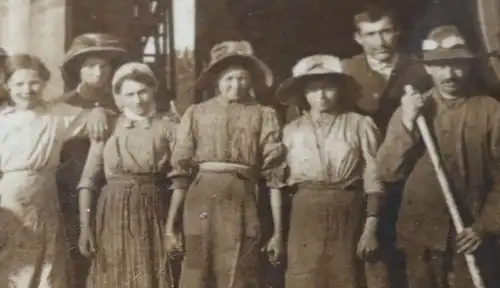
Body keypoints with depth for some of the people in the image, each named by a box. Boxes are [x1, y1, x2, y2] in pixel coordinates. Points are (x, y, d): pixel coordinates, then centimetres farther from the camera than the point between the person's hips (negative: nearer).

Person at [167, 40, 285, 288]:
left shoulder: (263, 115, 4)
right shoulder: (196, 113, 7)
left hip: (241, 203, -1)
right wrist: (170, 225, 2)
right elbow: (180, 170, 7)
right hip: (202, 202, 1)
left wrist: (278, 230, -1)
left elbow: (274, 173, 2)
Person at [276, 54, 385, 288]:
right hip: (305, 218, 2)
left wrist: (371, 227, -9)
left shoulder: (360, 125, 2)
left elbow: (373, 178, -1)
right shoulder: (292, 130, 9)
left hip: (347, 218, -1)